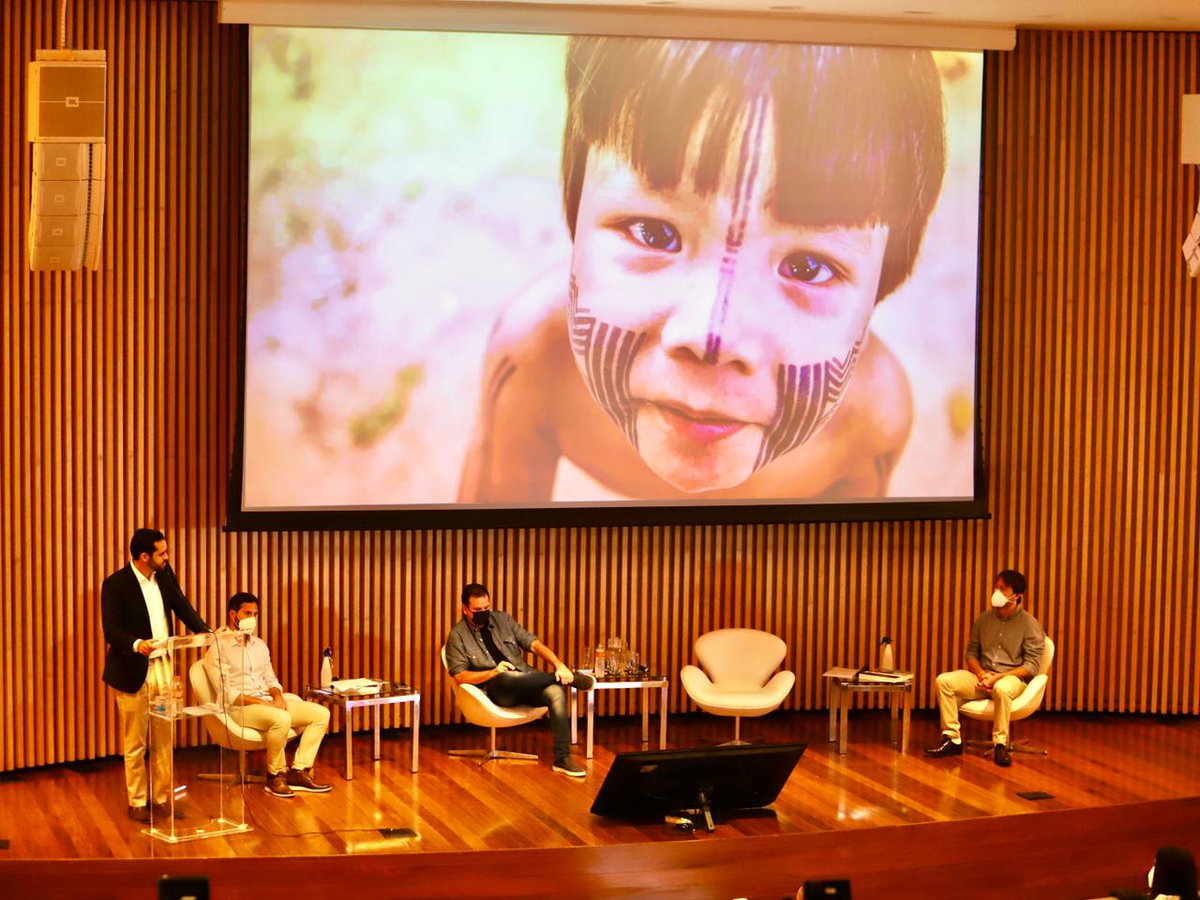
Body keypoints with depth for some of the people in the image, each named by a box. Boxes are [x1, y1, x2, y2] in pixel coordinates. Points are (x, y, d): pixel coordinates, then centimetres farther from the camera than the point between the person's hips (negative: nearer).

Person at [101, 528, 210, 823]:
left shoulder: (164, 574, 2)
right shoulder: (115, 584, -16)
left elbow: (182, 606, 7)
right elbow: (111, 631, -19)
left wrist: (207, 632, -8)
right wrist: (137, 644, -37)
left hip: (163, 666, 6)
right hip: (133, 672, -6)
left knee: (163, 740, 12)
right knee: (135, 743, 7)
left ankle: (161, 798, 23)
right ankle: (137, 803, 18)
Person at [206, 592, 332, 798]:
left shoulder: (259, 644, 18)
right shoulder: (219, 647, -6)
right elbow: (226, 692, -13)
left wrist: (277, 696, -4)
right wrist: (261, 702, -20)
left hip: (268, 702, 8)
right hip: (239, 707, -8)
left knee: (321, 713, -9)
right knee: (281, 719, -38)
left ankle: (299, 771, -12)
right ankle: (275, 776, -17)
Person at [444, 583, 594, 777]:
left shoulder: (503, 619, 12)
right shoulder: (458, 635, 2)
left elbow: (533, 644, 4)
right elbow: (460, 677, -6)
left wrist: (559, 665, -14)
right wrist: (493, 672, -22)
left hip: (527, 685, 4)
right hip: (495, 691, -3)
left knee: (556, 691, -28)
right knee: (507, 676, -39)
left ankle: (562, 759, -29)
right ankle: (571, 678, -17)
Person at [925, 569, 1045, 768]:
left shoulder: (1029, 624, -5)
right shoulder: (984, 620, 11)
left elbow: (1032, 665, -10)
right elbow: (971, 652, 15)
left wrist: (998, 677, -19)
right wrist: (980, 673, -8)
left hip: (1012, 678, -5)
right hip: (982, 677, 5)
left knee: (1002, 689, -41)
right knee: (944, 680, -18)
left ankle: (1000, 745, -27)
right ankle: (952, 739, -16)